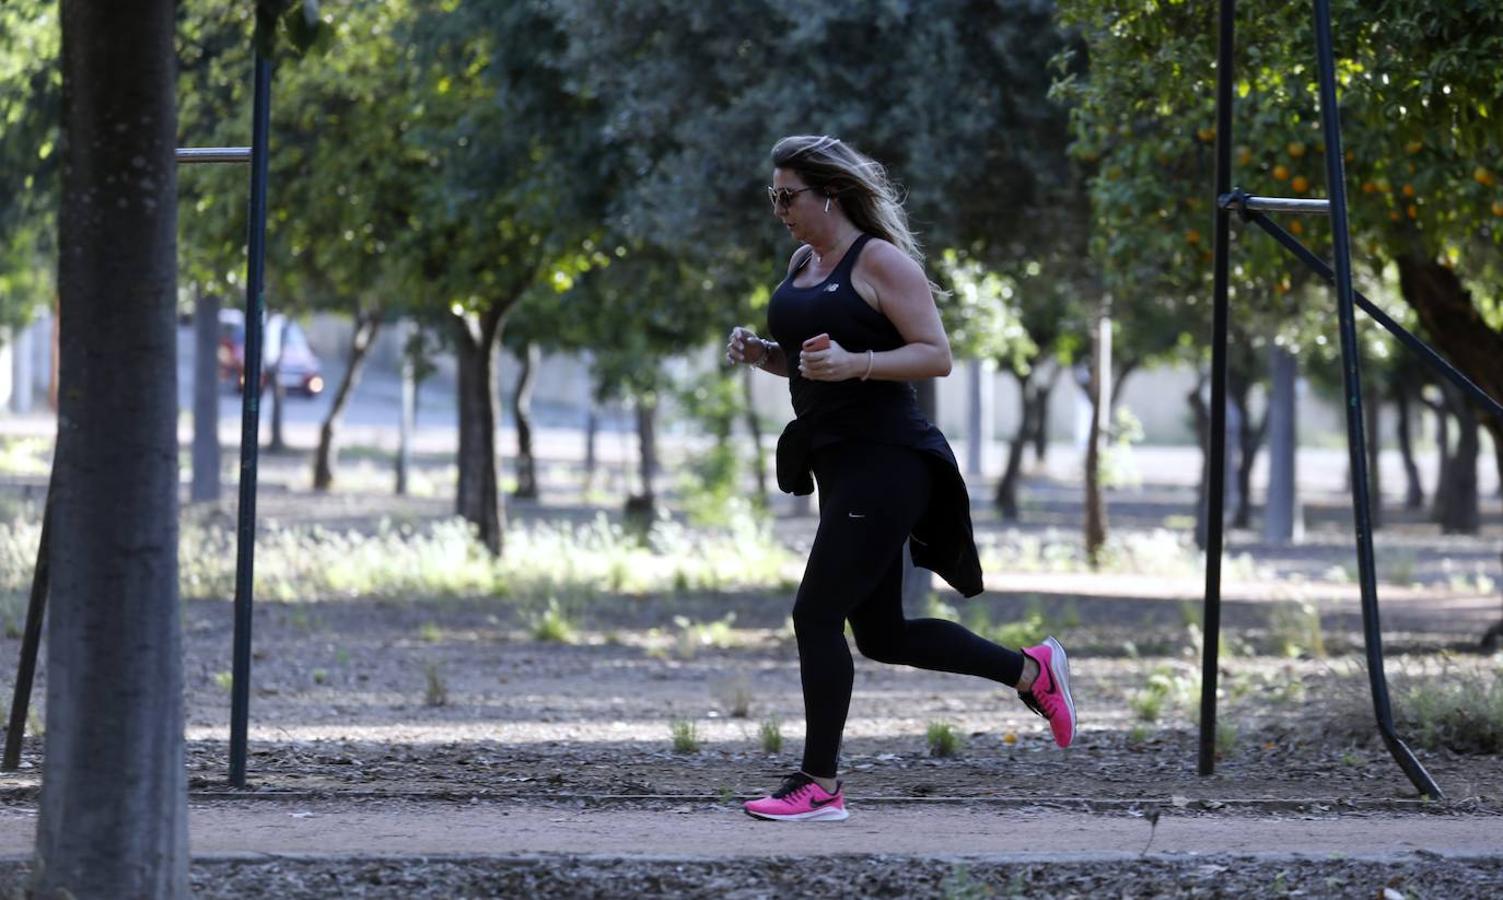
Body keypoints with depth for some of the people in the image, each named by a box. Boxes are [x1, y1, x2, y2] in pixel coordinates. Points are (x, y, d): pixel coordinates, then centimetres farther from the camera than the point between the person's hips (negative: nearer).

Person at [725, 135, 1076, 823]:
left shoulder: (879, 261, -10)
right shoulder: (802, 264, 15)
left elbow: (936, 355, -14)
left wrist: (853, 364, -27)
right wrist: (759, 352, 4)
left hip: (884, 462, -9)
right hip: (838, 464, 9)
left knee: (817, 613, -11)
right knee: (881, 634, 12)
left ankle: (820, 786, -3)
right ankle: (1031, 671, 26)